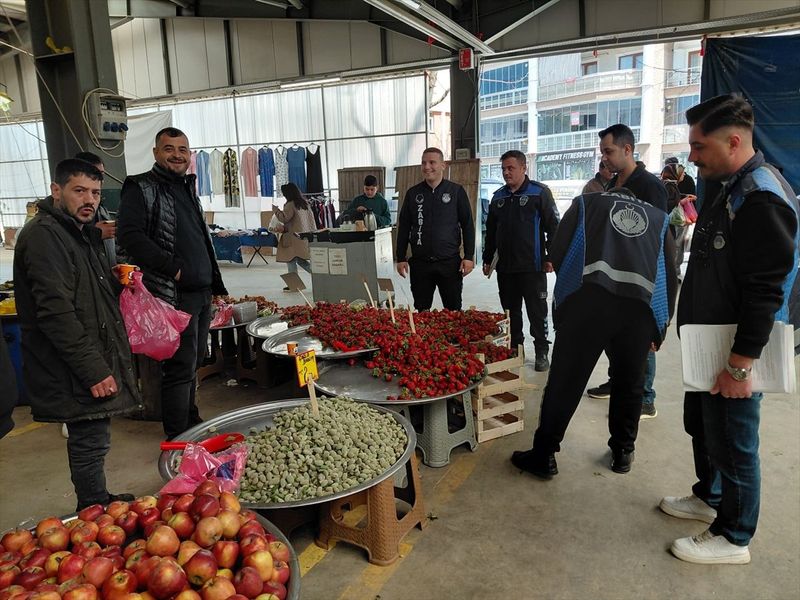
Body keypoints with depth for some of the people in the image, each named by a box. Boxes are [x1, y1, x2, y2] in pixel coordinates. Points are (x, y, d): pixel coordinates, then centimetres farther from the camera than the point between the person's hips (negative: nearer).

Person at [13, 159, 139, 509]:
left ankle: (100, 505, 34)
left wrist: (120, 283, 9)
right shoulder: (44, 235, -16)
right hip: (75, 373, -10)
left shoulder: (82, 233, 16)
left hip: (95, 361, 10)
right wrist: (94, 370, -24)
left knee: (90, 440, 20)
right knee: (90, 443, -1)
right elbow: (56, 312, -24)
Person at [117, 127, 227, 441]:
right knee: (180, 367, -4)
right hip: (174, 297, -8)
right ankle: (177, 439, 8)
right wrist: (174, 269, -20)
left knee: (193, 362, 18)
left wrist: (214, 284, 18)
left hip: (201, 294, 8)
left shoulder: (187, 188, 18)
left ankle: (191, 423, 33)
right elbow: (130, 237, -18)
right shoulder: (141, 189, -6)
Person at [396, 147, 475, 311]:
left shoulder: (456, 191, 1)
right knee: (421, 311, 8)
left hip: (450, 262, -2)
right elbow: (403, 227, 10)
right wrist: (401, 258, 5)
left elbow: (467, 225, 2)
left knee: (454, 311, 6)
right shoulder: (413, 193, 7)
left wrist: (469, 256, -4)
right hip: (419, 263, 2)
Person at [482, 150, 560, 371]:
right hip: (505, 267, 5)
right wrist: (487, 259, 17)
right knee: (510, 312, 12)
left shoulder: (540, 192, -4)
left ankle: (541, 352, 13)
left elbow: (553, 226, -6)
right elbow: (491, 231, 18)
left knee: (537, 312, 3)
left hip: (532, 267, -5)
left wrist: (551, 257, -11)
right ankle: (514, 350, 24)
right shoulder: (498, 197, 13)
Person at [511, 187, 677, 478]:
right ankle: (622, 452, 34)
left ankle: (544, 455, 13)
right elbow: (670, 276, 21)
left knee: (565, 380, 5)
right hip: (641, 308, 3)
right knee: (629, 383, 20)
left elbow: (557, 253, 10)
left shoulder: (585, 203, 23)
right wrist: (661, 326, 28)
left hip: (587, 300, -2)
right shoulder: (659, 218, 28)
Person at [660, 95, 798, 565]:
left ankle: (734, 538, 22)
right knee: (701, 426, 23)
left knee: (732, 444, 5)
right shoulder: (730, 190, 11)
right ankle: (708, 498, 43)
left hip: (733, 354, -10)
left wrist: (740, 365, -24)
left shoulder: (762, 197, -21)